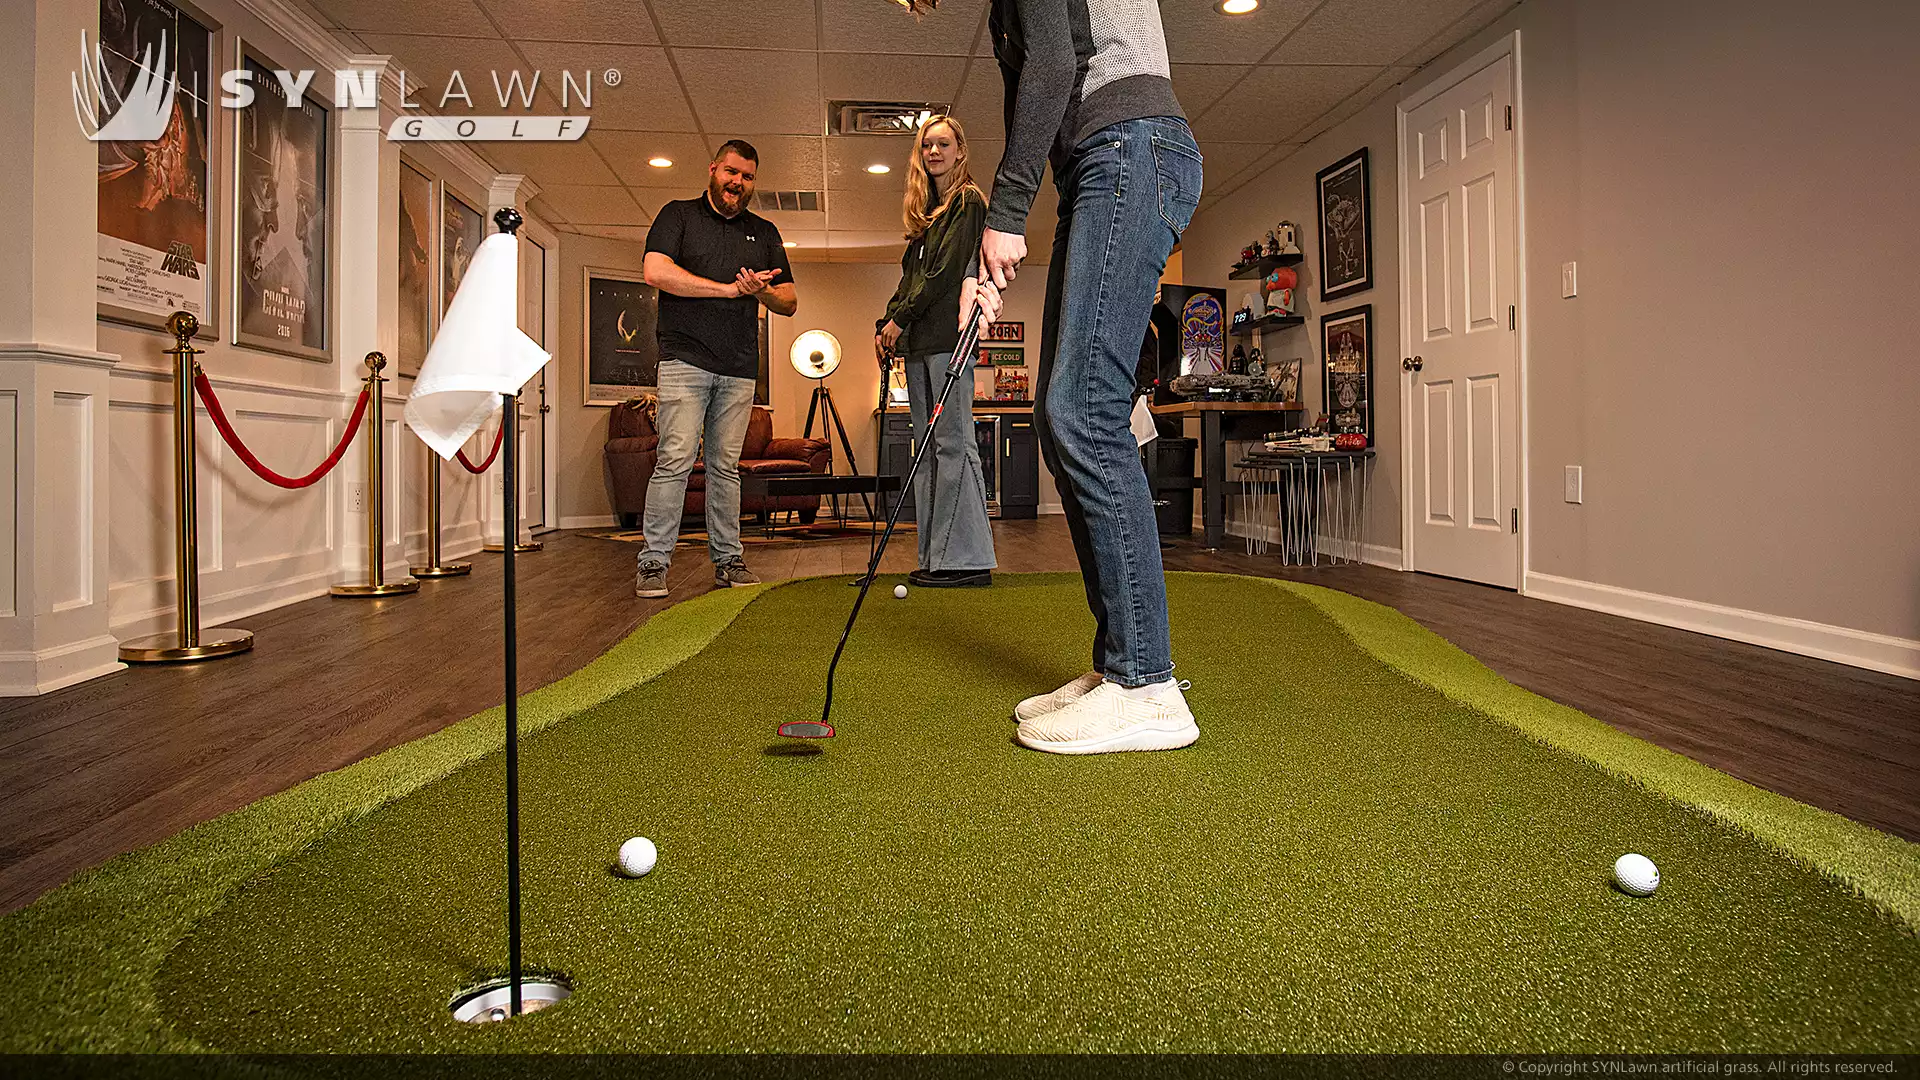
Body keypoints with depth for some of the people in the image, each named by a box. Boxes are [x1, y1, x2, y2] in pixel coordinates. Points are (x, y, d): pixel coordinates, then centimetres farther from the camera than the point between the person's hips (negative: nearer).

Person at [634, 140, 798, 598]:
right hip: (685, 358, -3)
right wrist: (731, 289, -10)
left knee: (726, 466, 5)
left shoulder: (764, 232, 21)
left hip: (739, 369, 4)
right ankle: (654, 562, -7)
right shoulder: (679, 215, 10)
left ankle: (728, 559, 10)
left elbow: (789, 302, 18)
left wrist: (761, 291, -6)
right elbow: (656, 271, -8)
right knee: (675, 460, -11)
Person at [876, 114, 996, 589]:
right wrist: (887, 327, 9)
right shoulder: (926, 211, 24)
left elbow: (945, 270, -10)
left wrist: (899, 318, -8)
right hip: (918, 341, 9)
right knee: (927, 445, 5)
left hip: (948, 336, -9)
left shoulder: (969, 202, 0)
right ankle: (937, 557, 6)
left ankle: (967, 558, -10)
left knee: (952, 441, -11)